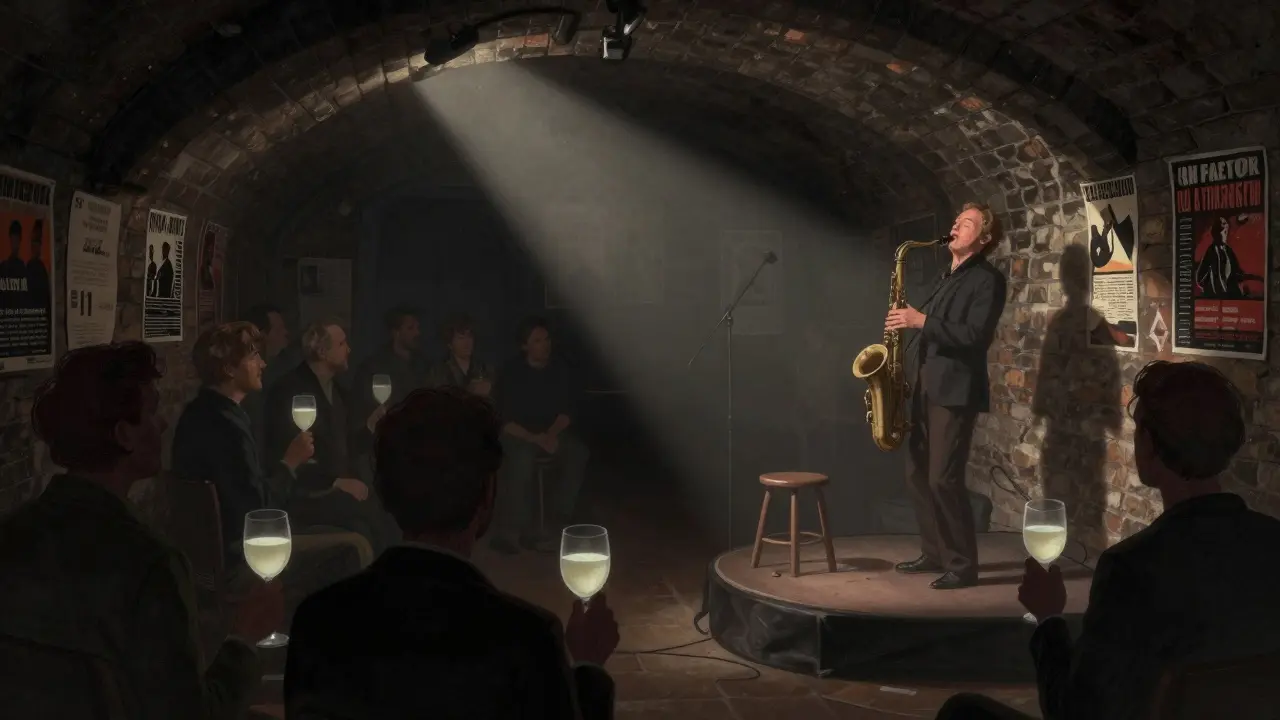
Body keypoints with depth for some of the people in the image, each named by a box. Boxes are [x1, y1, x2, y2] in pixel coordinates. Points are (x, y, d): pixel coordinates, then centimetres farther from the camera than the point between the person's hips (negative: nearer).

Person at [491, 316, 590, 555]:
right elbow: (502, 420, -10)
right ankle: (510, 530, -29)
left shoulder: (559, 372, 4)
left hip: (551, 433, 4)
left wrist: (552, 433, -15)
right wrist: (534, 438, -22)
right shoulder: (511, 374, -6)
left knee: (578, 451, -26)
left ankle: (560, 515, -18)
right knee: (522, 459, -36)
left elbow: (569, 410, 5)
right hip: (519, 436, -4)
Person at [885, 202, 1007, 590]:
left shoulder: (987, 279, -7)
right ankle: (934, 552, 22)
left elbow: (975, 336, -19)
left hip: (956, 391, -9)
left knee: (944, 479, -10)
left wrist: (921, 321, -21)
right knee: (918, 474, 10)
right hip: (928, 387, 9)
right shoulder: (948, 278, 21)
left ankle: (962, 564, 1)